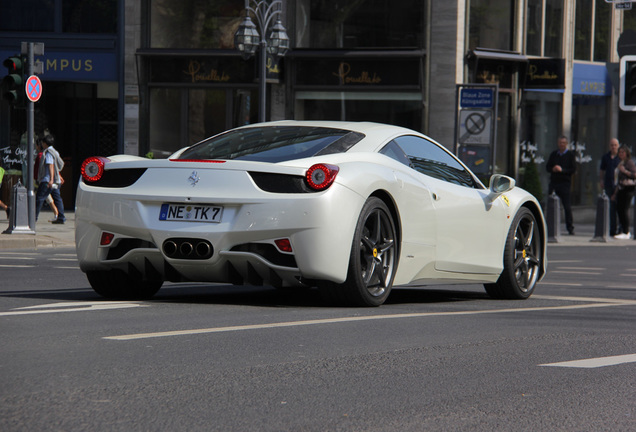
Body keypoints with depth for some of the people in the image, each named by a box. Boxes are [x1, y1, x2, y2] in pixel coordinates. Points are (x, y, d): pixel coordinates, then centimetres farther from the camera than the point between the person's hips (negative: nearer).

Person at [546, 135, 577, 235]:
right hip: (553, 182, 4)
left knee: (567, 206, -5)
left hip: (565, 183, -4)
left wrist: (562, 170, -17)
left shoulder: (570, 155, 1)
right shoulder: (553, 154, 13)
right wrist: (553, 169, -8)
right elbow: (547, 167, 13)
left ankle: (570, 228, -1)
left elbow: (573, 170, -5)